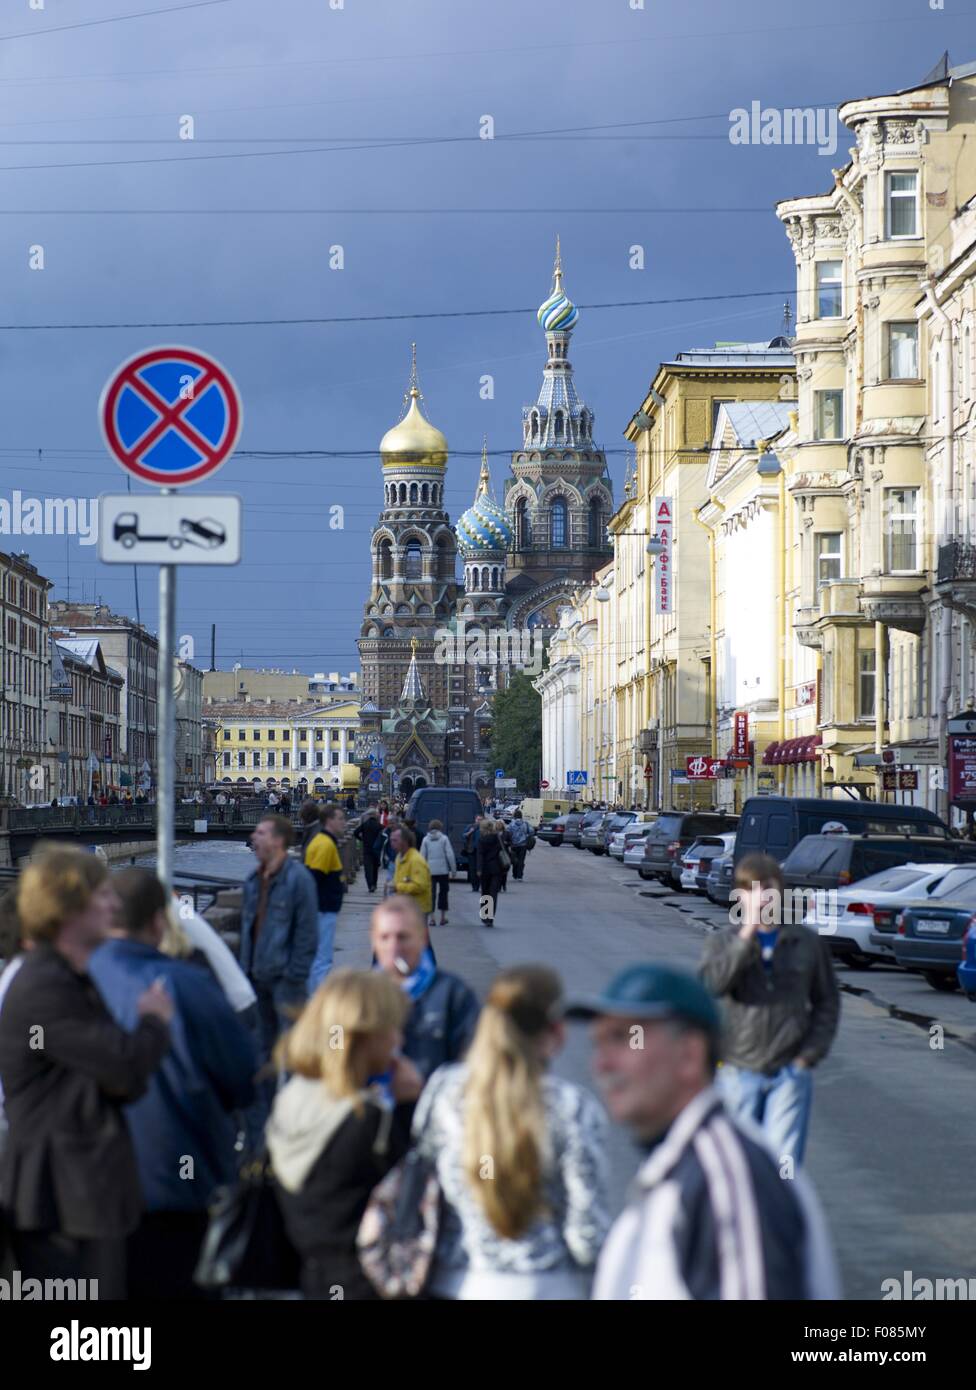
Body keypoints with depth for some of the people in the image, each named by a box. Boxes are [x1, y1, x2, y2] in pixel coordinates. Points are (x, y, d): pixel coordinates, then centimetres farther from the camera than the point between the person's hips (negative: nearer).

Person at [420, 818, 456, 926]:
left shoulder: (426, 839, 1)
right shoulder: (444, 838, -4)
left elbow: (422, 856, 2)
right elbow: (450, 855, -7)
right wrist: (453, 869, 0)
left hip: (430, 870, 1)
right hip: (443, 870, -1)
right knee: (443, 893, 10)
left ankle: (431, 918, -2)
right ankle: (443, 917, 12)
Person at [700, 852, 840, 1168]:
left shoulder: (808, 942, 5)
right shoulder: (723, 942, 3)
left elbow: (827, 1002, 11)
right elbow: (714, 982, -18)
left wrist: (810, 1055, 0)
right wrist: (748, 932, -21)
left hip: (791, 1072, 0)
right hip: (739, 1072, 0)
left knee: (785, 1160, -9)